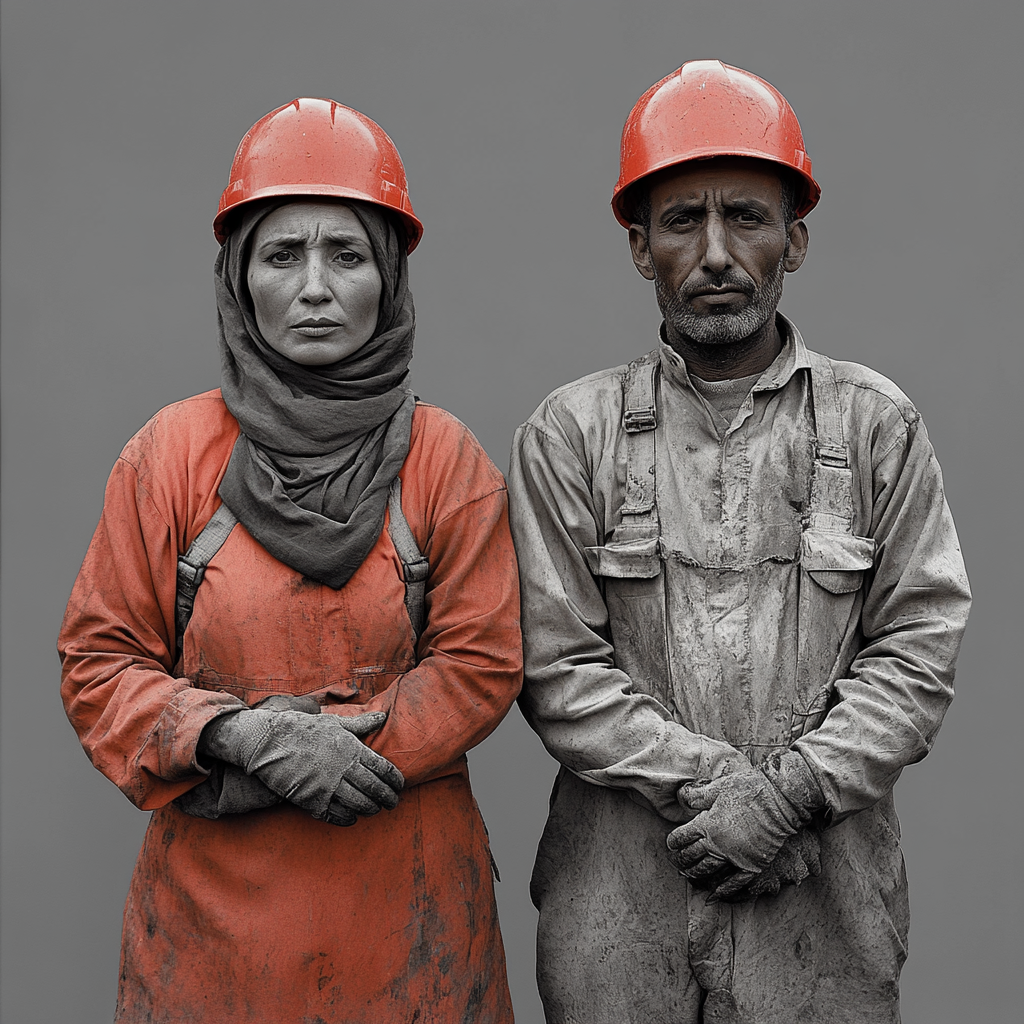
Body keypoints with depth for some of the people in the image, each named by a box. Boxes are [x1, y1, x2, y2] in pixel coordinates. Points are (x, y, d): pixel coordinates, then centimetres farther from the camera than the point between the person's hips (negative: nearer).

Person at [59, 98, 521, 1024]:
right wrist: (242, 734, -19)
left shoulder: (444, 457, -2)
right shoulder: (170, 453, 0)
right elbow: (101, 662, 1)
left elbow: (484, 664, -6)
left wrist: (248, 769, -14)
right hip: (213, 891, 1)